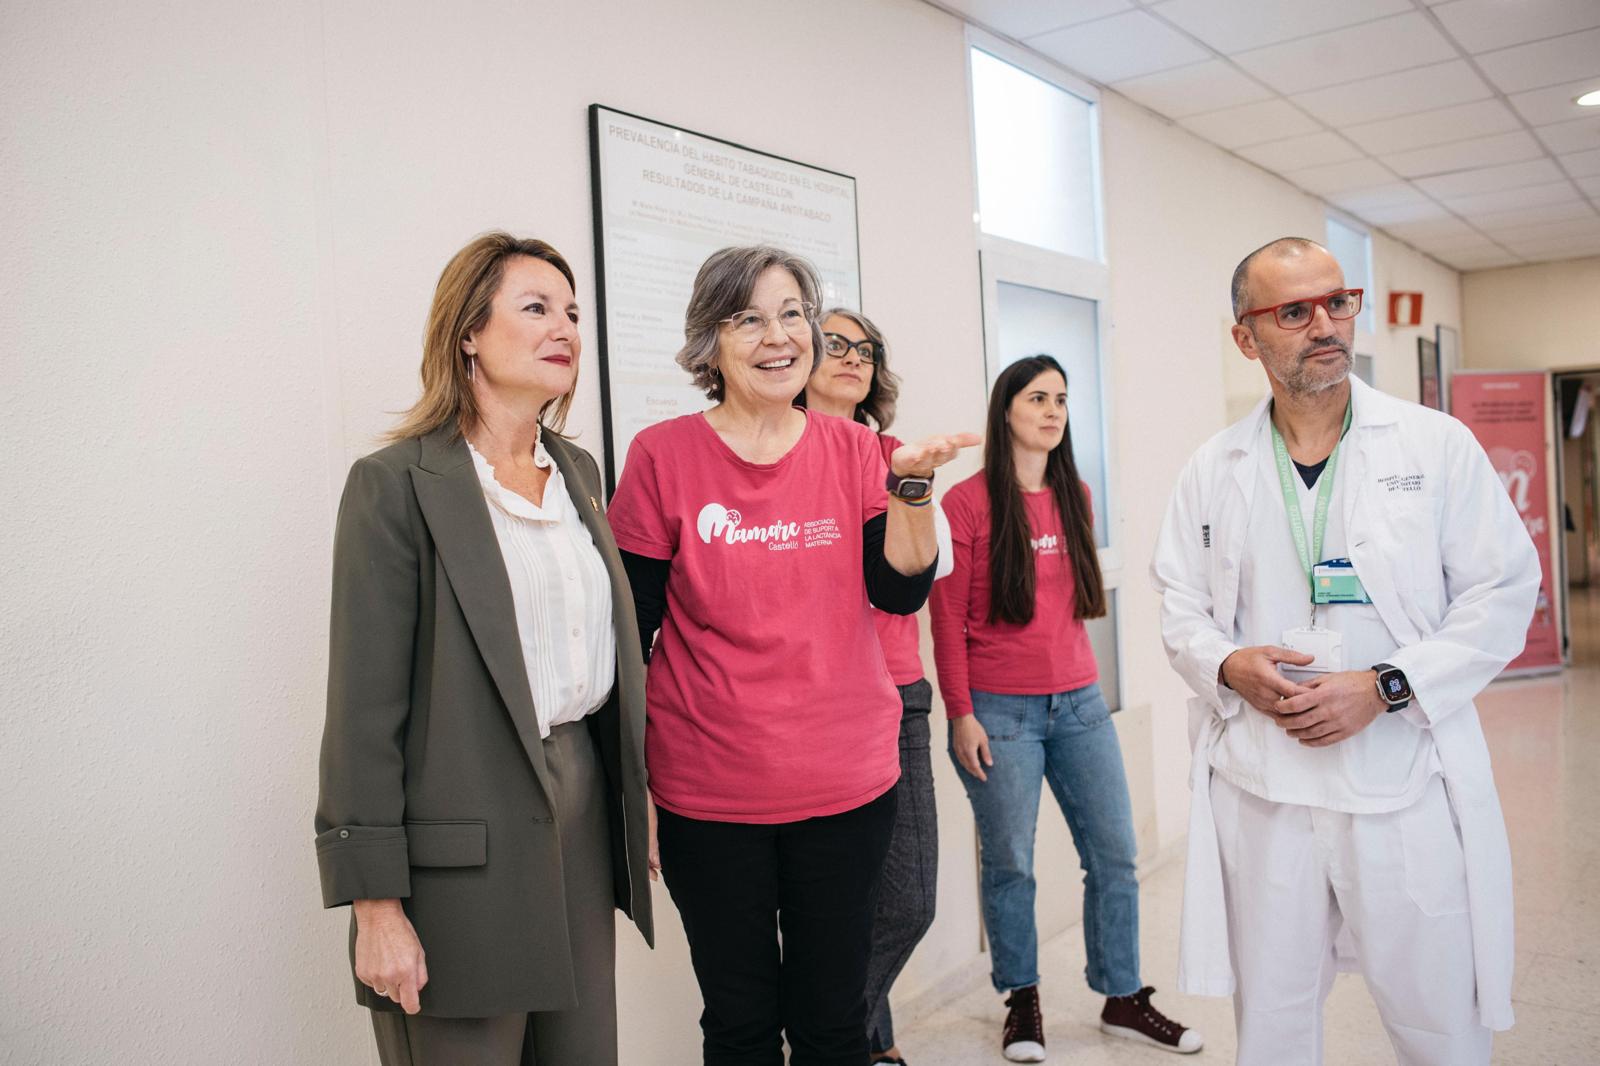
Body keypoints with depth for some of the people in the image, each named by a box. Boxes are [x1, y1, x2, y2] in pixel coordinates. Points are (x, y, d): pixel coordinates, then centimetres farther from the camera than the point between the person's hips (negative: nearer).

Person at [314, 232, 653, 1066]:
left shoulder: (578, 472, 10)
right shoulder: (398, 485, -10)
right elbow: (364, 706, -12)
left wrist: (636, 803, 14)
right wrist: (376, 904, -13)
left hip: (585, 807, 7)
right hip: (463, 849, -6)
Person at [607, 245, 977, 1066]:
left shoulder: (851, 449, 3)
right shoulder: (662, 457, -6)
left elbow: (901, 592, -4)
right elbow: (628, 634, -3)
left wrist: (910, 484, -18)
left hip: (847, 785, 2)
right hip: (709, 796, -2)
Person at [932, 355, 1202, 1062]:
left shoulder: (1074, 496, 10)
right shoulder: (968, 502, -7)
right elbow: (947, 618, -8)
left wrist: (1076, 672, 12)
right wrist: (961, 714, -10)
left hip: (1078, 700, 6)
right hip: (999, 710, -5)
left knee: (1115, 853, 10)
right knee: (1009, 864, 6)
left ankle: (1122, 998, 26)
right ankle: (1022, 1001, 25)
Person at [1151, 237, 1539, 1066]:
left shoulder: (1438, 445, 1)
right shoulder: (1213, 468, 6)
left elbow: (1504, 592, -2)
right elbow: (1179, 605, 10)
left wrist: (1387, 687, -13)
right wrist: (1227, 666, -11)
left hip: (1407, 785, -1)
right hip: (1259, 788, 2)